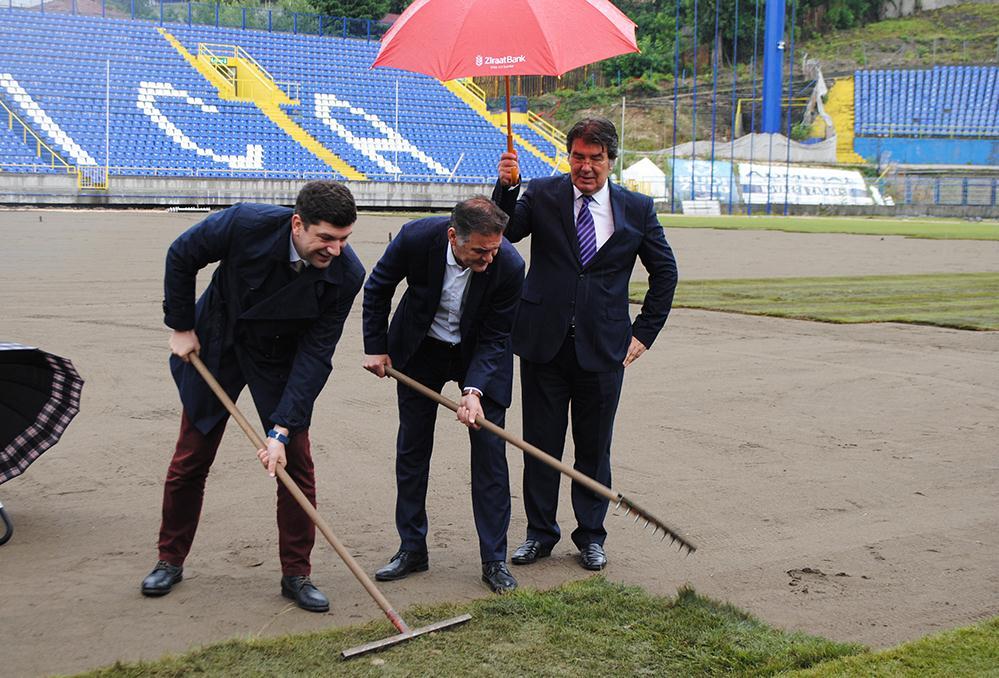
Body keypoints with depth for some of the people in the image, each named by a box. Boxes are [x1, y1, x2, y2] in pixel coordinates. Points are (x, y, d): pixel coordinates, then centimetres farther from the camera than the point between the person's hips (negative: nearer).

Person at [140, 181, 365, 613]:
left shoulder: (347, 273, -28)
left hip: (283, 361, 1)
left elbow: (316, 353, -24)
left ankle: (296, 574, 9)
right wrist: (181, 326, -7)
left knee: (296, 462, -5)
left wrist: (282, 429, -28)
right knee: (190, 460, 7)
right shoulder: (247, 224, -32)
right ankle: (170, 560, 26)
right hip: (215, 346, 0)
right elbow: (180, 257, -12)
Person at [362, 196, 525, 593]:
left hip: (480, 355, -1)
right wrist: (375, 347, -4)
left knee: (489, 451, -6)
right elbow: (378, 287, -7)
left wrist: (474, 390, -31)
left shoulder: (509, 265, -29)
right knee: (412, 449, 6)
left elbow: (495, 337, -19)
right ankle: (412, 549, 18)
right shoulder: (416, 237, -28)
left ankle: (494, 559, 3)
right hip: (420, 349, 1)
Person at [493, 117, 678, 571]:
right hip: (544, 342, 0)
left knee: (594, 447, 9)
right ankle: (540, 533, 23)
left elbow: (664, 271, 12)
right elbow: (503, 234, -10)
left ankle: (590, 536, 24)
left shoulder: (637, 209, 3)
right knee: (540, 444, 8)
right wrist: (506, 188, -24)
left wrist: (645, 331, 7)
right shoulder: (542, 195, 2)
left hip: (603, 347, 0)